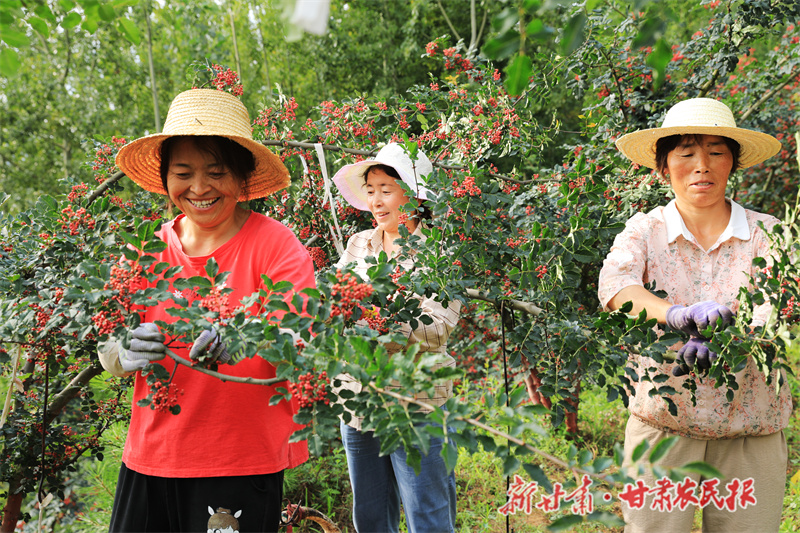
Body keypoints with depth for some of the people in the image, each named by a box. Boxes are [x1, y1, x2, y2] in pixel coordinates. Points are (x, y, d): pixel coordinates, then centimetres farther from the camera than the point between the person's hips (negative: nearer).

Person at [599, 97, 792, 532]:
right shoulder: (644, 230, 2)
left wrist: (718, 335, -34)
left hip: (752, 435, 1)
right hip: (662, 426, -1)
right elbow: (614, 285, -17)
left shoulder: (767, 233, 3)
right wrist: (676, 314, -37)